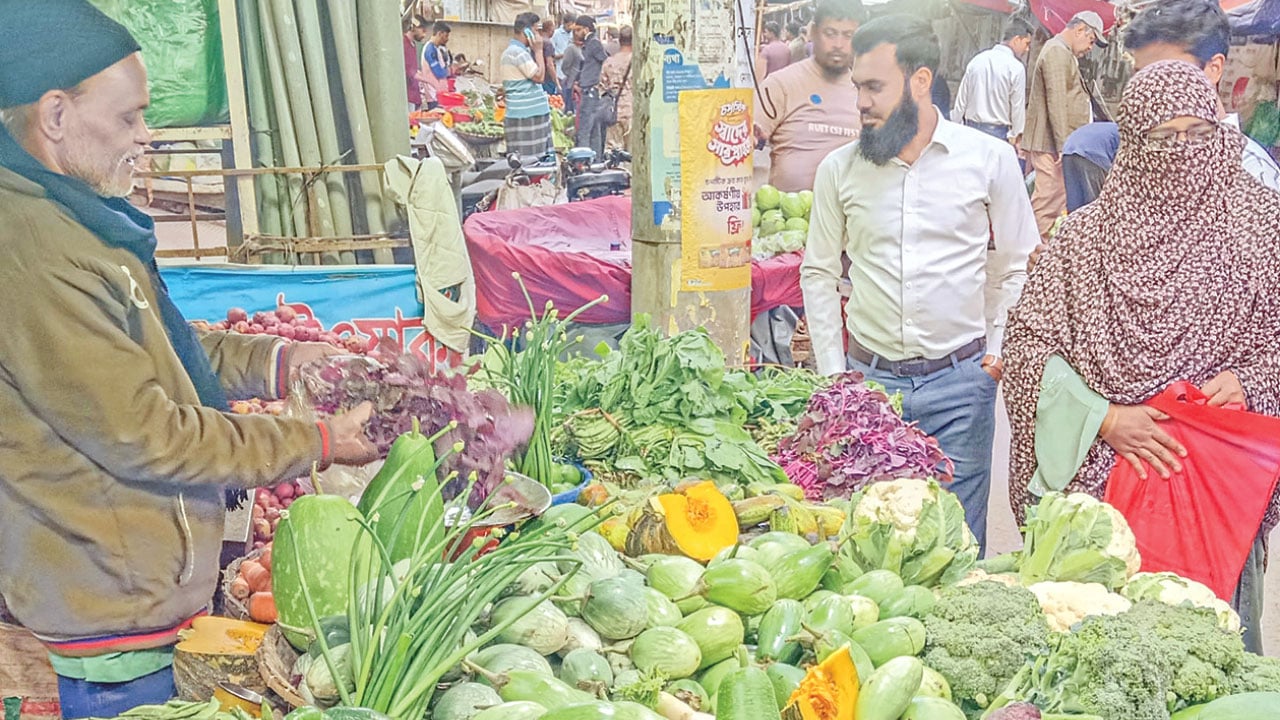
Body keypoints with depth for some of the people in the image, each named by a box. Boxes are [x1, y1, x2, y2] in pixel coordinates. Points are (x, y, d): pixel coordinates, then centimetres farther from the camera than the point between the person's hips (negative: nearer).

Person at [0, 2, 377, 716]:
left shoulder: (68, 214, 5)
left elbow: (150, 349, 16)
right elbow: (144, 436, -25)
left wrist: (278, 359, 2)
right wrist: (318, 442, -17)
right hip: (114, 610, -10)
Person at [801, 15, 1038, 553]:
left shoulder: (989, 158, -1)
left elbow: (1016, 267, 8)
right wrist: (832, 371, 6)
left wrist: (996, 353, 0)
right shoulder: (838, 169, 2)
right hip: (868, 380, 2)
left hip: (960, 379, -1)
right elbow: (818, 273, 11)